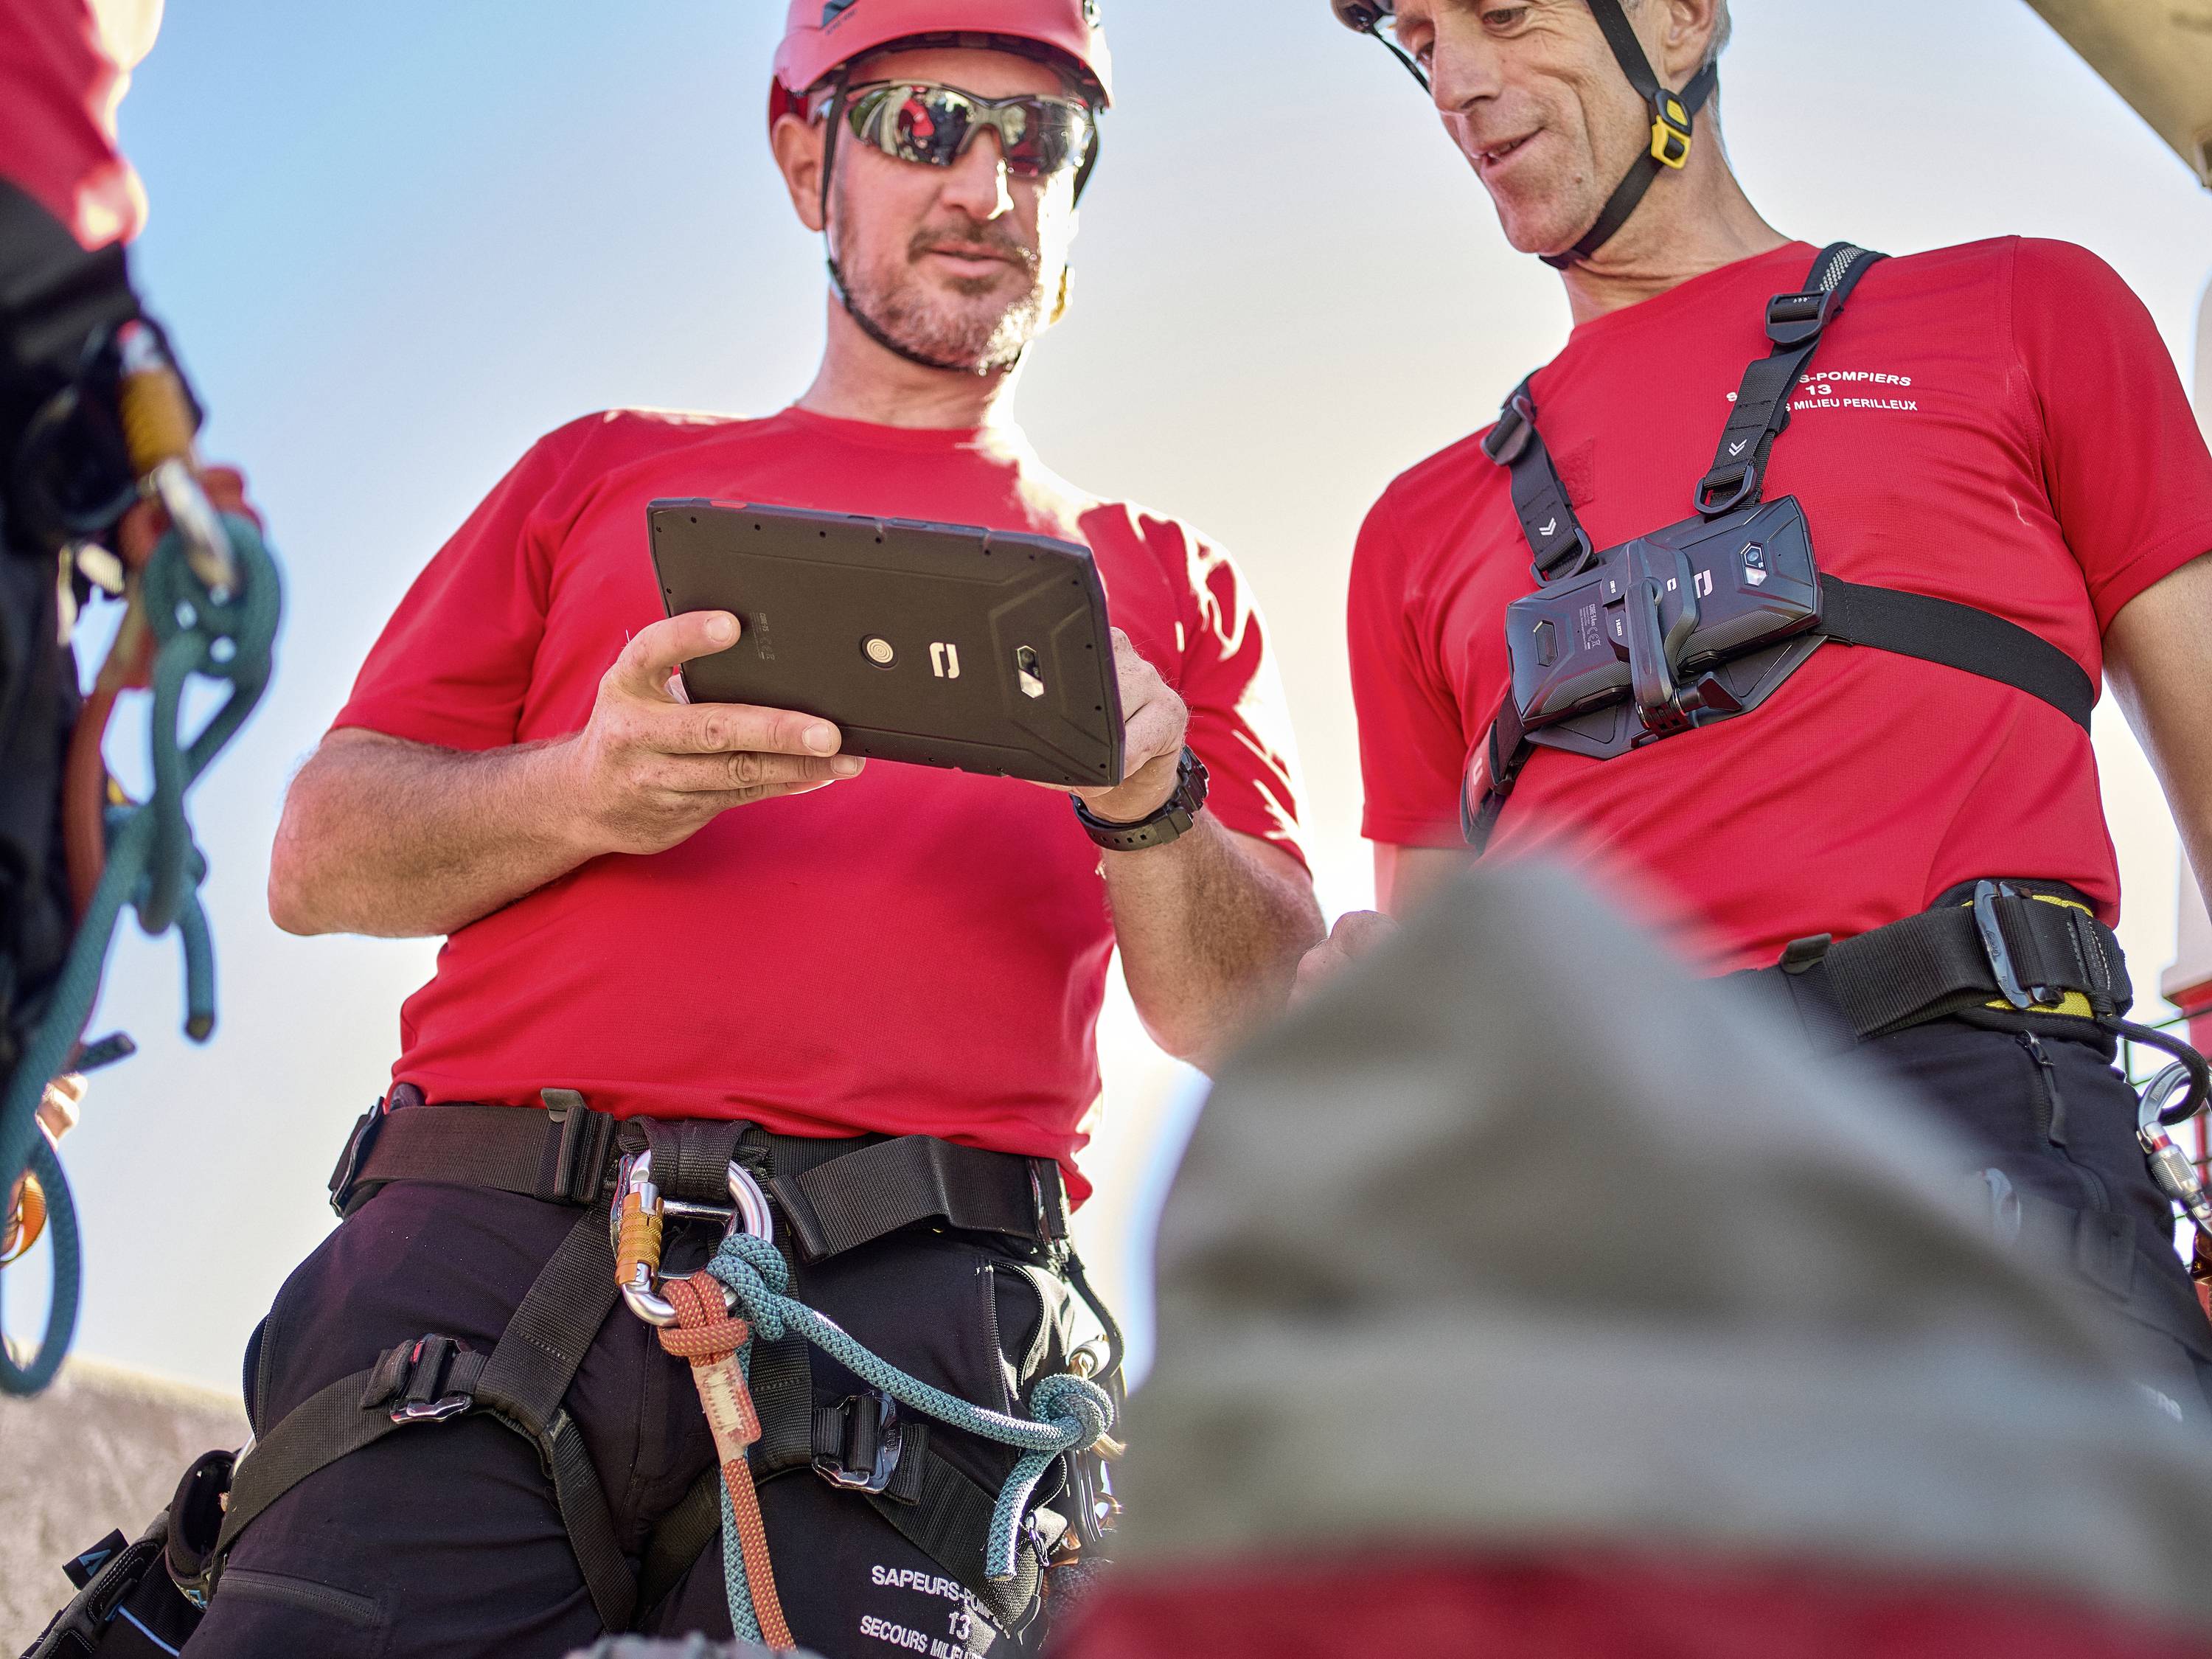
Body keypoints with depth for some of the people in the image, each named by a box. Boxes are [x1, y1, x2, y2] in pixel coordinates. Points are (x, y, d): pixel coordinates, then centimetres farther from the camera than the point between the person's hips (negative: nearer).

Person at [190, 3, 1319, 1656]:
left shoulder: (1163, 585, 22)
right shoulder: (605, 472, 23)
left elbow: (1255, 1022, 12)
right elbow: (319, 857, 13)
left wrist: (1154, 814, -10)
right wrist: (586, 792, -7)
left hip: (909, 1291, 0)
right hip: (482, 1251, 1)